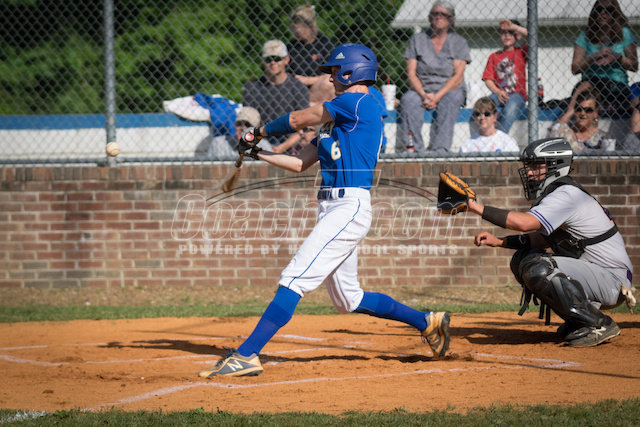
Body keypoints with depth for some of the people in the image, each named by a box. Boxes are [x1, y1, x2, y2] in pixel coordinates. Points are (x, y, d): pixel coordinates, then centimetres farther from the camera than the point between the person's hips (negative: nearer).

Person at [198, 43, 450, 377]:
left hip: (349, 208, -10)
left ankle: (247, 355, -24)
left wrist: (258, 132, 11)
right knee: (348, 298, 17)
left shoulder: (358, 103, -8)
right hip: (331, 209, 10)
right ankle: (427, 322, 28)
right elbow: (299, 163, 21)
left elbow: (298, 119, -3)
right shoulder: (339, 116, 21)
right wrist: (257, 153, 12)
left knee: (294, 280, -17)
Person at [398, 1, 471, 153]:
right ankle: (412, 148, -43)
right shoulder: (417, 40, 9)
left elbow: (458, 77, -5)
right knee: (408, 100, -31)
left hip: (449, 90, -1)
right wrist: (423, 95, -18)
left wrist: (437, 97, -20)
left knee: (450, 100, -35)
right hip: (422, 89, 1)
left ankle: (439, 149, -45)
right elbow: (411, 74, 1)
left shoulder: (459, 42, 6)